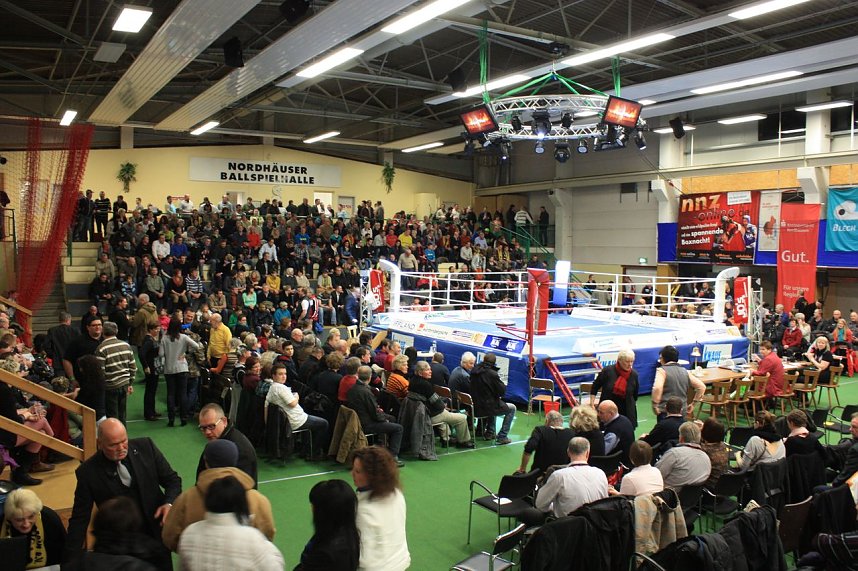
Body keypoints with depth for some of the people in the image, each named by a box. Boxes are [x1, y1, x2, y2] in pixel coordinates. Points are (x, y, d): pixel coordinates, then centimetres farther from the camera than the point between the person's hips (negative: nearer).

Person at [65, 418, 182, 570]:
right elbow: (80, 519, -8)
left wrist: (169, 503, -20)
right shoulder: (88, 472, -13)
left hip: (157, 534, 2)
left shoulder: (146, 447, -10)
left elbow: (172, 480, -1)